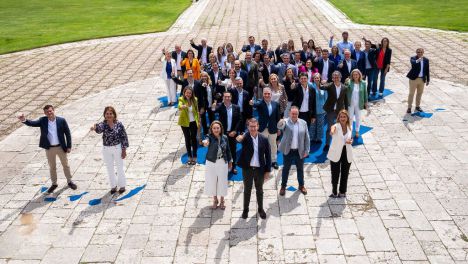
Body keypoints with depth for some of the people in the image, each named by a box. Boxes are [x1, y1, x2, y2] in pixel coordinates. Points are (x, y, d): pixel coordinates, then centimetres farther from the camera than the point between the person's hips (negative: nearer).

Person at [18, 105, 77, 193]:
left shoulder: (61, 120, -10)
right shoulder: (43, 120, -6)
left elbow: (68, 133, -6)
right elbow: (33, 123, -22)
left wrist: (69, 146, -8)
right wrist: (24, 120, -43)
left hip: (61, 147, -1)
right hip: (49, 149, 1)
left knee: (65, 165, 13)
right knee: (52, 167, 14)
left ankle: (69, 181, 31)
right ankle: (54, 184, 30)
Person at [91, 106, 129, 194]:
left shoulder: (119, 124, -11)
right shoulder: (103, 124, -9)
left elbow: (124, 137, -7)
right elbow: (99, 128, -34)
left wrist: (124, 150, -8)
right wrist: (94, 127, -58)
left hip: (117, 148, -2)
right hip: (106, 149, 2)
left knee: (120, 168, 11)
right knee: (110, 168, 14)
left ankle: (122, 185, 31)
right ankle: (113, 185, 33)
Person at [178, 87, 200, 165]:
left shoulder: (195, 100, -5)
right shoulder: (181, 99, -14)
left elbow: (197, 111, 5)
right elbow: (179, 106, -36)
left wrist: (198, 121, 3)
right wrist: (183, 106, -59)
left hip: (193, 122, 1)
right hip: (185, 123, -1)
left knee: (193, 138, 6)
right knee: (187, 139, 9)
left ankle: (194, 157, 18)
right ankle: (190, 157, 22)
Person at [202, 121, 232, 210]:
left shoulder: (224, 137, -5)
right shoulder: (210, 137, -14)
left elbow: (228, 150, 5)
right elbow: (207, 140, -39)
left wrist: (230, 161, 9)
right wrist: (205, 142, -62)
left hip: (223, 162, 1)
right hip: (211, 163, -1)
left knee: (222, 181, 11)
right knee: (212, 181, 10)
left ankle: (222, 200, 32)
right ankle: (215, 200, 32)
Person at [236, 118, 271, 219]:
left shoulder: (264, 139, -7)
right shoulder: (245, 137, -11)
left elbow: (268, 155, -1)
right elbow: (240, 138, -36)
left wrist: (268, 170, -2)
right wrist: (239, 138, -61)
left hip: (260, 169, 1)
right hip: (247, 169, -1)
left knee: (259, 190, 17)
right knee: (247, 190, 15)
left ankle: (260, 209, 35)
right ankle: (245, 209, 31)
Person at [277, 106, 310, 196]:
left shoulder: (303, 123, 0)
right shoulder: (286, 121, -7)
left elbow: (307, 138, 3)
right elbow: (280, 126, -31)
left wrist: (306, 150, -1)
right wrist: (281, 123, -55)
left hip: (299, 151, 2)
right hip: (288, 151, -2)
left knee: (300, 169, 16)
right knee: (286, 169, 11)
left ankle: (301, 185, 34)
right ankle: (283, 186, 26)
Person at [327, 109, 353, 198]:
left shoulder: (349, 127, 2)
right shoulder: (336, 126, -14)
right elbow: (333, 128, -41)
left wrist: (350, 141, -8)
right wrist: (332, 131, -65)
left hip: (347, 154, 4)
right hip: (336, 154, -4)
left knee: (345, 174, 15)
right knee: (335, 174, 6)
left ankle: (342, 192, 32)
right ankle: (334, 192, 24)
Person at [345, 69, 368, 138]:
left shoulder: (363, 83, -6)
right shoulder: (349, 82, -12)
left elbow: (365, 93, 2)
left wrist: (366, 103, 4)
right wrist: (346, 83, -35)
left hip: (359, 104, 2)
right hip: (350, 104, -1)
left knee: (358, 118, 15)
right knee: (350, 118, 12)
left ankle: (357, 131, 32)